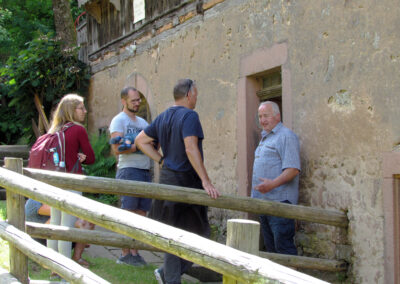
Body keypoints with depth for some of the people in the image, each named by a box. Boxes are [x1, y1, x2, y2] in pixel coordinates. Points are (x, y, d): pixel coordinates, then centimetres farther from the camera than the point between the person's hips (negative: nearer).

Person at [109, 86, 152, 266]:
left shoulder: (143, 122, 21)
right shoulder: (119, 121, -2)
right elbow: (117, 149, -13)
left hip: (145, 171, 7)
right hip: (128, 170, -7)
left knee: (141, 214, 4)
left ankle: (134, 252, 10)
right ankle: (125, 254, 2)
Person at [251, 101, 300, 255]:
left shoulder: (286, 136, -8)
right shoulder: (265, 138, 21)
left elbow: (293, 169, -18)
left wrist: (273, 184, -31)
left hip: (279, 202, -10)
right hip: (264, 202, 10)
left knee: (283, 246, -10)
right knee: (270, 246, 12)